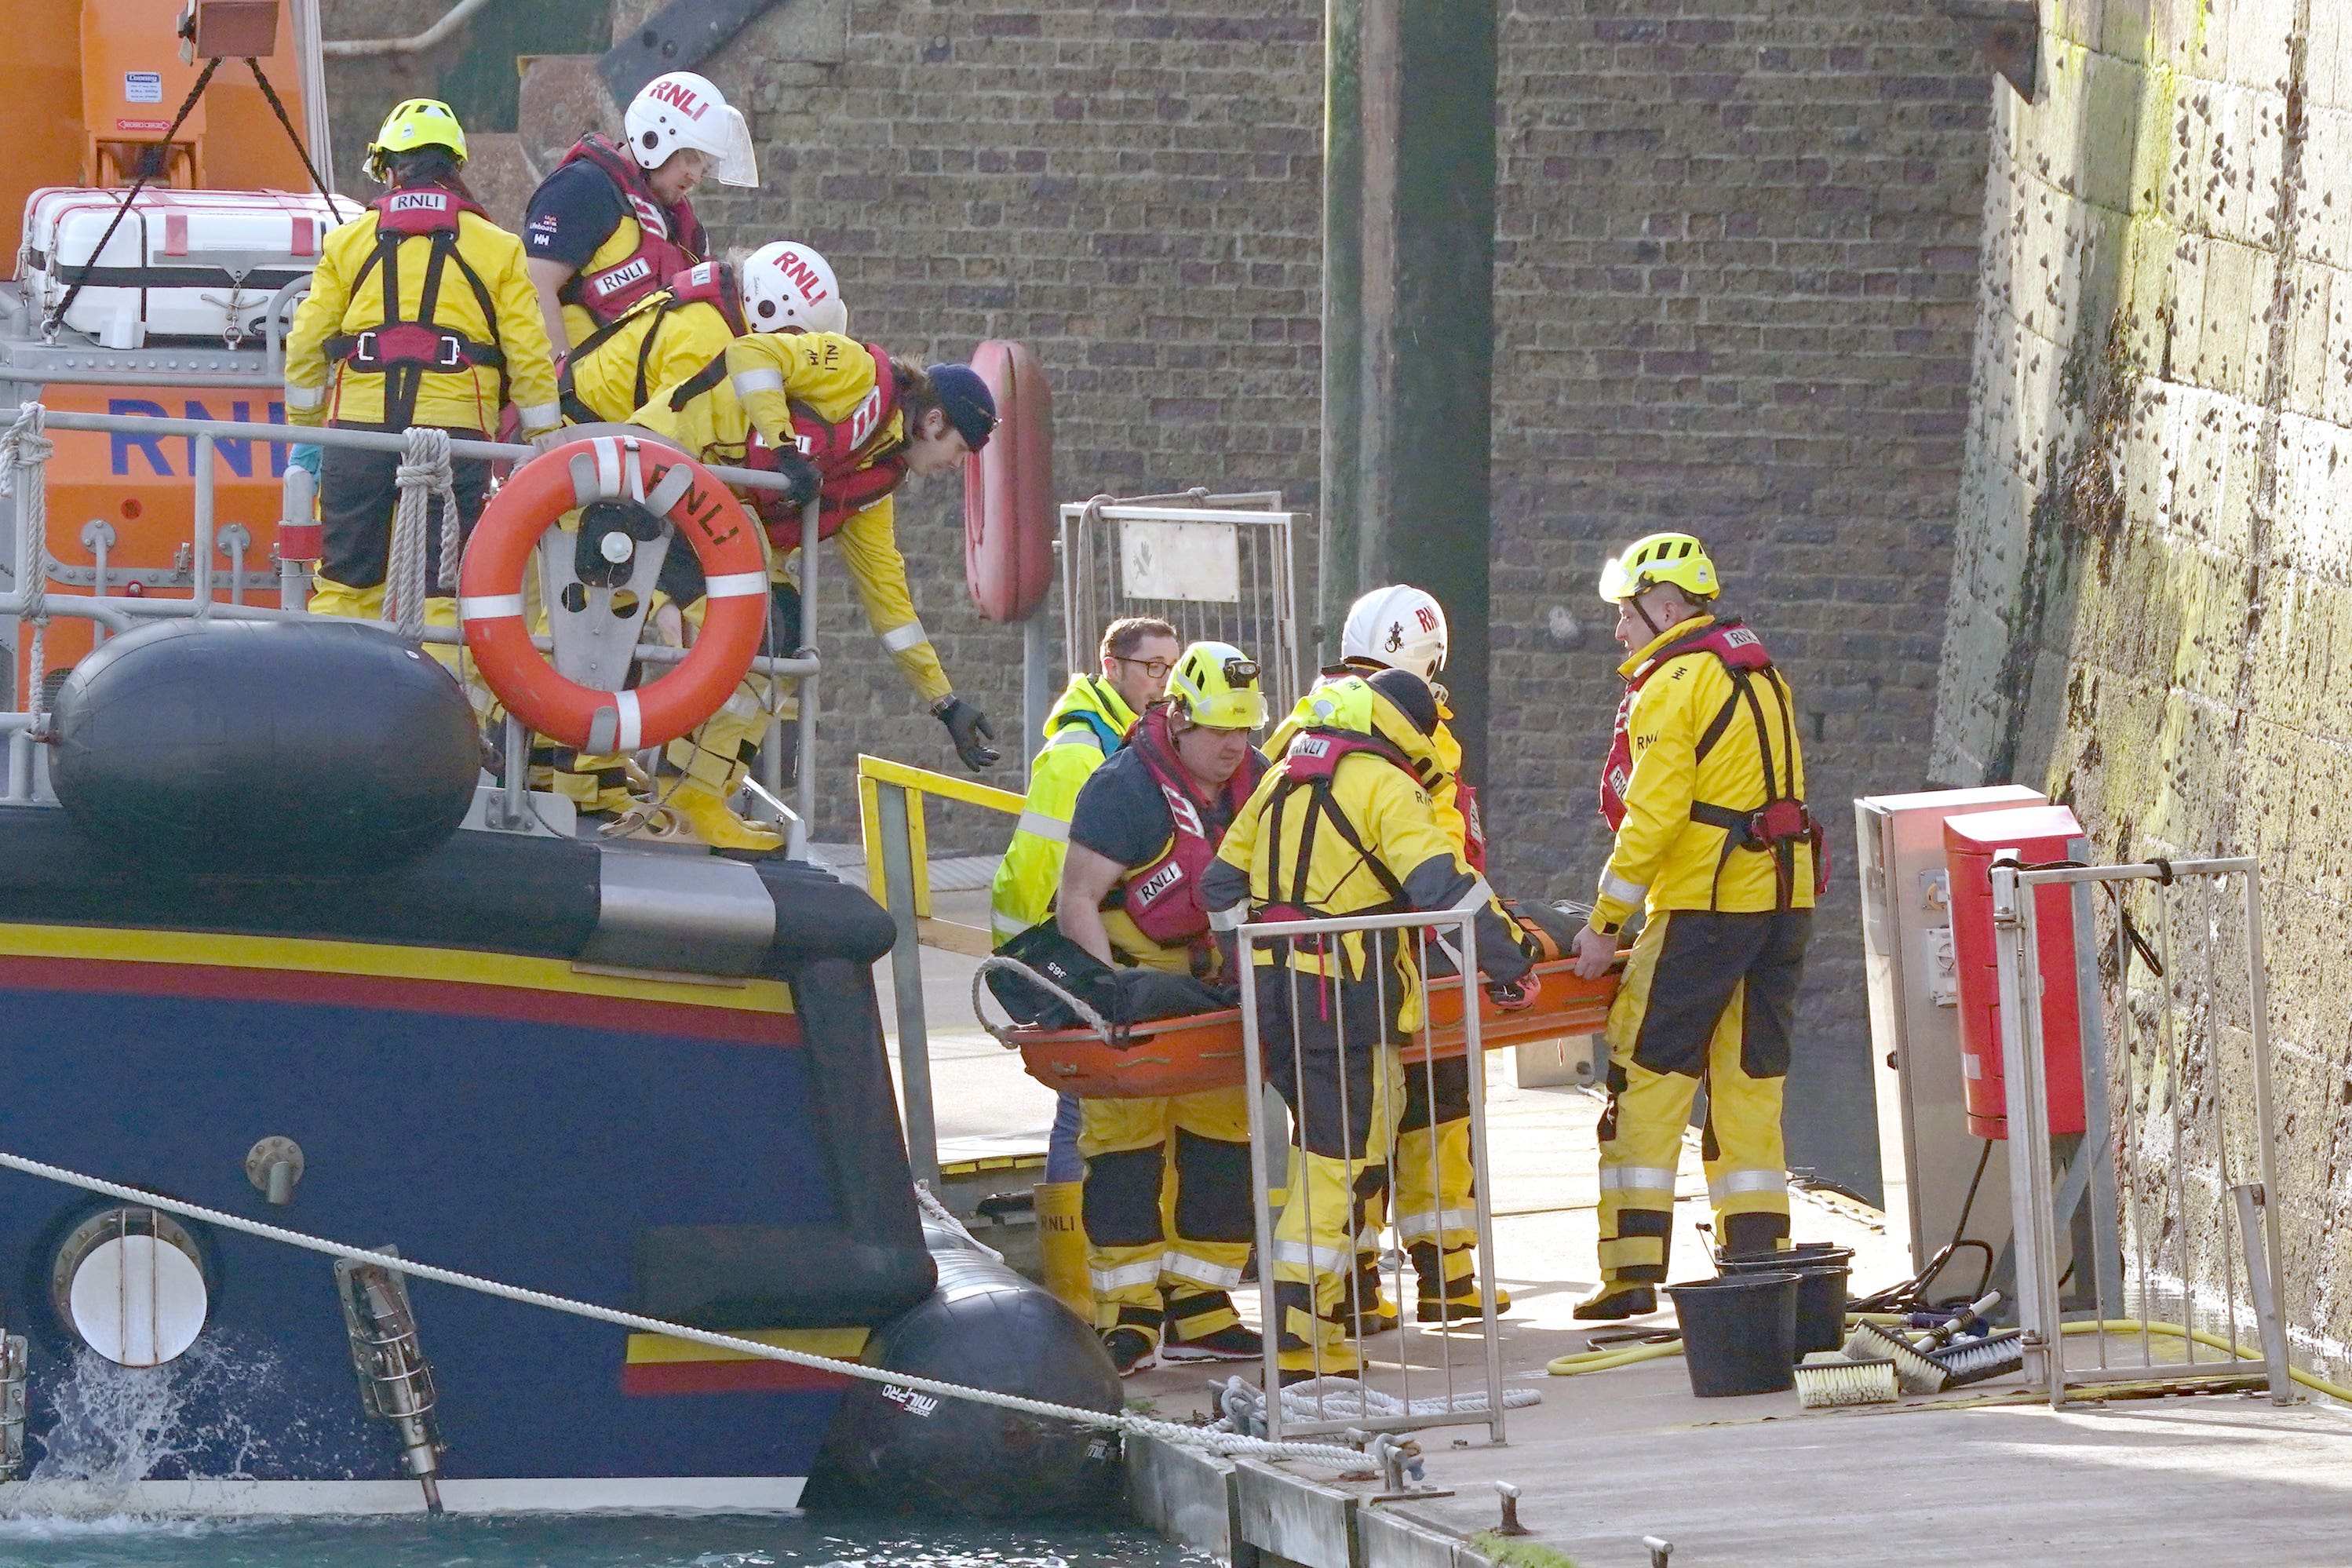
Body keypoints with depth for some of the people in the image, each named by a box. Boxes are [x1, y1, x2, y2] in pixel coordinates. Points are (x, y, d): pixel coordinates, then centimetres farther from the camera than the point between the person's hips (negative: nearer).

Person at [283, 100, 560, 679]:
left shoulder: (349, 243, 9)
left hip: (358, 435, 1)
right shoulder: (496, 250, 6)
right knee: (440, 594, 2)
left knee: (345, 586, 11)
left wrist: (304, 433, 21)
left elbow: (306, 346, 10)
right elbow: (529, 357, 3)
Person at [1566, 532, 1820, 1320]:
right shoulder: (1760, 676, 18)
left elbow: (1652, 817, -15)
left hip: (1704, 902, -8)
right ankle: (1757, 1260, 9)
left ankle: (1632, 1270, -7)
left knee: (1647, 1082, -3)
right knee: (1748, 1083, 11)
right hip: (1783, 899, 8)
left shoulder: (1673, 685, -9)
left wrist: (1604, 922, -9)